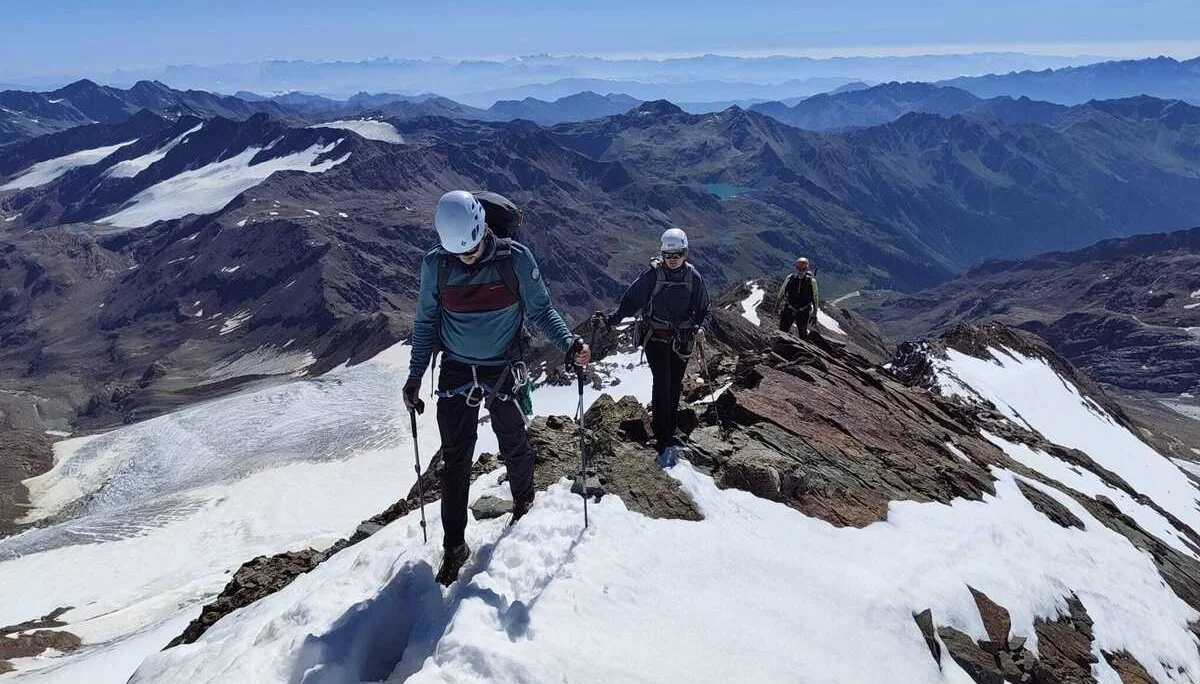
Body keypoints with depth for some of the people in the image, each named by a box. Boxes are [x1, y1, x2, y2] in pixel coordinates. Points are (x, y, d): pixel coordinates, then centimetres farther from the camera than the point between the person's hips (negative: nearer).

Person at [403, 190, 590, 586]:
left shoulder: (515, 259, -14)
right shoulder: (435, 265, -9)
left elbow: (540, 310, -4)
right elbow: (426, 322, 3)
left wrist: (568, 343, -20)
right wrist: (415, 376, 1)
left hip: (503, 371, -1)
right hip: (456, 374, 1)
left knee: (514, 446, 15)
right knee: (455, 460, 5)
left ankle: (523, 502, 46)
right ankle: (454, 546, 18)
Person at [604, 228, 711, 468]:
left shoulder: (694, 277, -1)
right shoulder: (653, 275, -9)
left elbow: (704, 310, 6)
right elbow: (631, 300, -5)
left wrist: (700, 328, -14)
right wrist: (611, 320, -17)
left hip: (682, 340, 3)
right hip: (655, 337, -3)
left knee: (674, 388, 9)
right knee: (662, 384, -15)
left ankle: (668, 436, 25)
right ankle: (664, 444, -15)